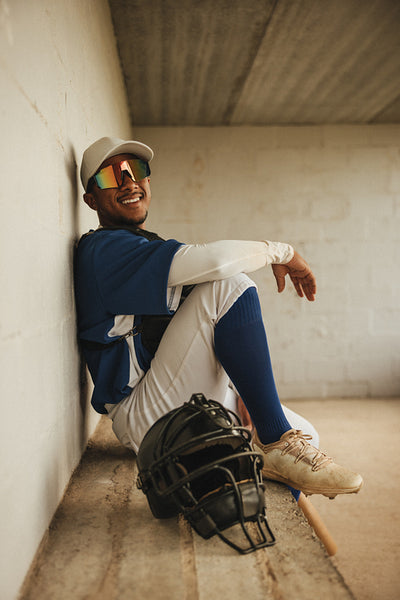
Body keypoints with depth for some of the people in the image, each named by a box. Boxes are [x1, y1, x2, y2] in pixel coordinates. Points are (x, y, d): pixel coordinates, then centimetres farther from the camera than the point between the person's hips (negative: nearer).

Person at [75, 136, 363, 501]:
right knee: (228, 285, -23)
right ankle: (275, 444, -20)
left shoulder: (149, 248, 22)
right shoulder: (103, 249, -10)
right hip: (145, 420, -9)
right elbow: (213, 261, -26)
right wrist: (282, 251, -9)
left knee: (303, 435, 9)